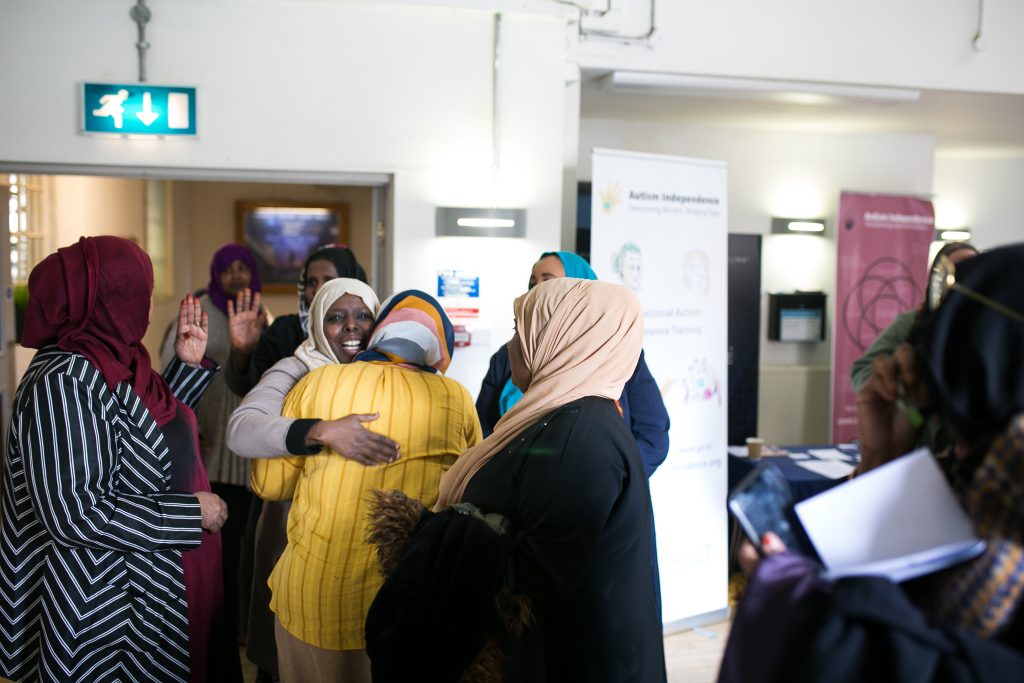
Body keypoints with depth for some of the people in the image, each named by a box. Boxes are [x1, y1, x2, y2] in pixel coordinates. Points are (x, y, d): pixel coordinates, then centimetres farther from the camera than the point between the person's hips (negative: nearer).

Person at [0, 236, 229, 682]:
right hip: (104, 606, -9)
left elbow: (157, 433, 16)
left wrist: (189, 364, 4)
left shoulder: (113, 361, 2)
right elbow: (72, 513, -29)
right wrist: (190, 513, -23)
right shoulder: (65, 382, -25)